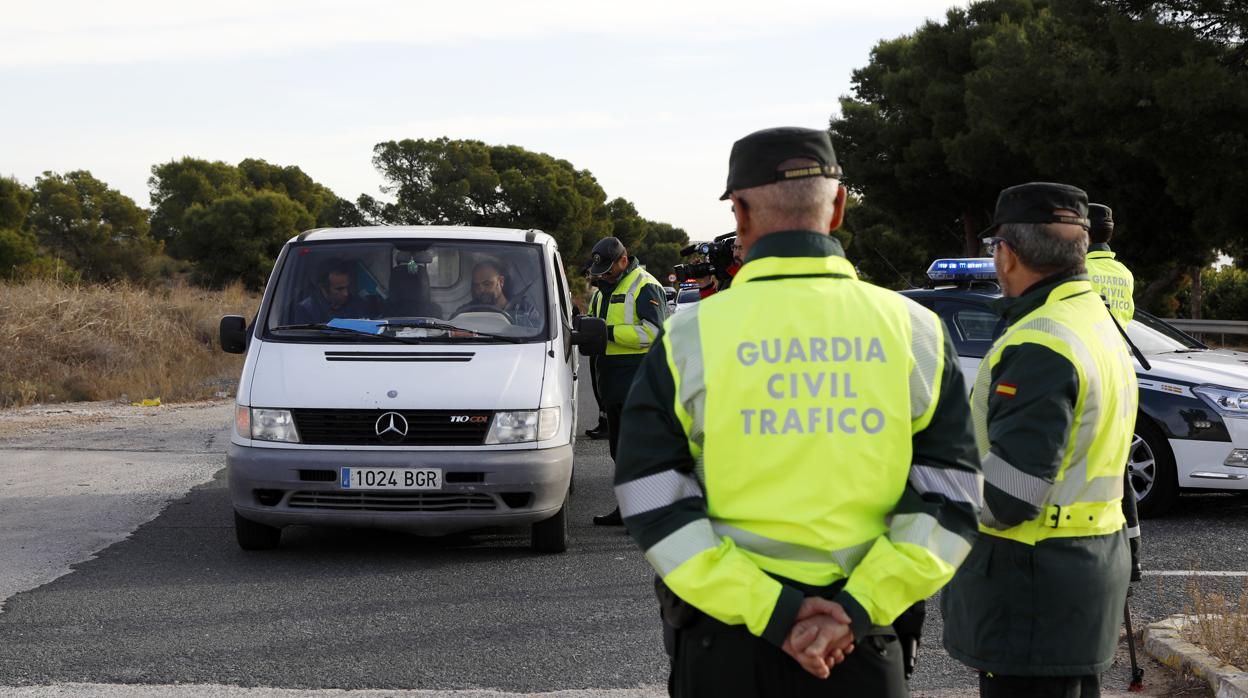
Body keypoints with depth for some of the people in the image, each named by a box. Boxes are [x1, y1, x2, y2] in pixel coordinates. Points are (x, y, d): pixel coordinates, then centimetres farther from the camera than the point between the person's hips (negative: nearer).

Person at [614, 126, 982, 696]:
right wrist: (858, 609, -11)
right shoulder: (914, 332, 0)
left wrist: (771, 611, -13)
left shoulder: (690, 339, -3)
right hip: (862, 646, 1)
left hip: (722, 647, -1)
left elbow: (654, 508, -9)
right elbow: (950, 503, -5)